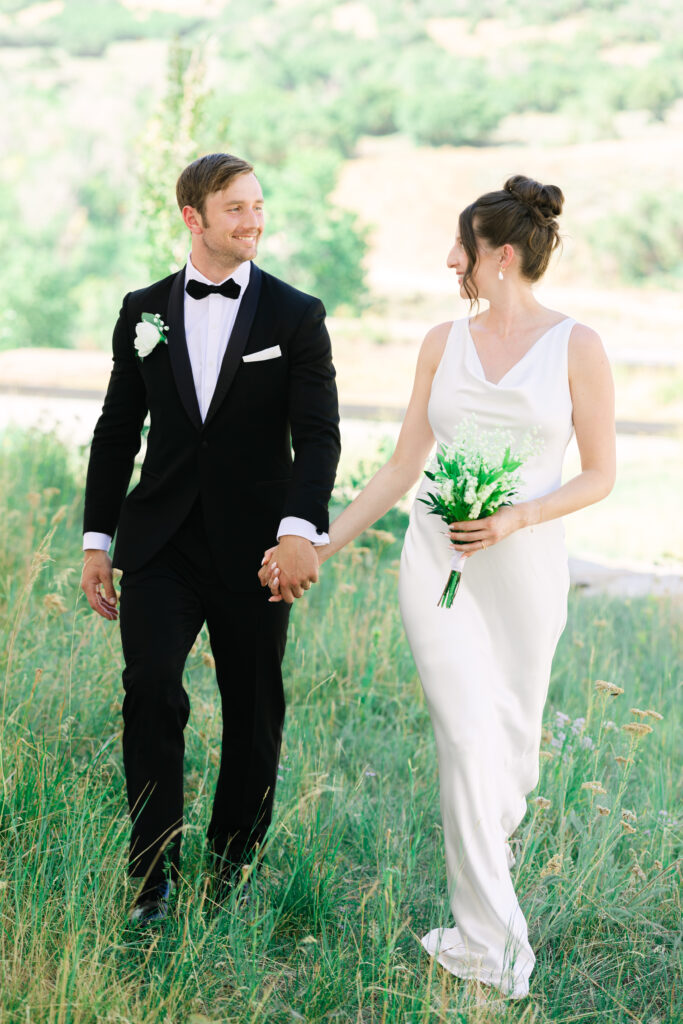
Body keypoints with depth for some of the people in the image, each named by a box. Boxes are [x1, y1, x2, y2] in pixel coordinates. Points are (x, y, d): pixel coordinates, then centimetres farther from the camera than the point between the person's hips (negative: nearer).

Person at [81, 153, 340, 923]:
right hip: (160, 544, 1)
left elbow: (316, 433, -8)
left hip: (253, 548, -1)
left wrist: (301, 528, -24)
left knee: (253, 711, 7)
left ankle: (233, 864, 25)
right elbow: (117, 429, 12)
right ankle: (154, 874, -2)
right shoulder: (143, 311, 8)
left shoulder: (295, 316, 0)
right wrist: (97, 540, 8)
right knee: (151, 693, -12)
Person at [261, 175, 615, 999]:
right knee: (467, 735, -9)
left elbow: (599, 475, 0)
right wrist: (321, 544, 6)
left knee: (511, 734, 10)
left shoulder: (576, 346, -3)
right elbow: (401, 470, 10)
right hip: (436, 558, 1)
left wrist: (517, 518, -15)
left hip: (525, 562, -1)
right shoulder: (444, 343, 6)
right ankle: (489, 939, -2)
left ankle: (493, 833, 45)